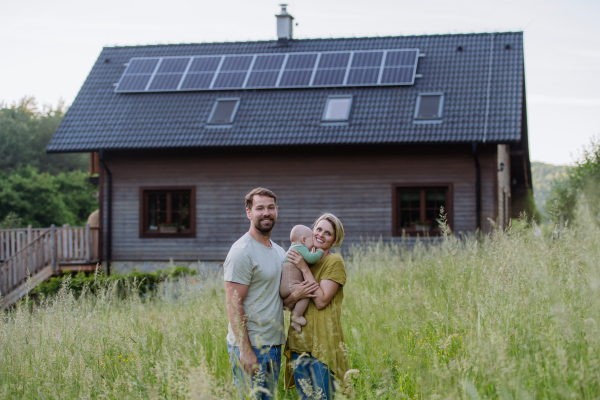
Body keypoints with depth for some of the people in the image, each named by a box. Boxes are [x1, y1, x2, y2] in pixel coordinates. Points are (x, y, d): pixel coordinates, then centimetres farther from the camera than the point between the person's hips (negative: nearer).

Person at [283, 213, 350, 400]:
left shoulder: (334, 262, -5)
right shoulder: (302, 259, 13)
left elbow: (321, 300, -15)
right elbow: (285, 302, 9)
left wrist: (305, 269, -13)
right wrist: (295, 294, -14)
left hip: (322, 342, -6)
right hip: (298, 341, 6)